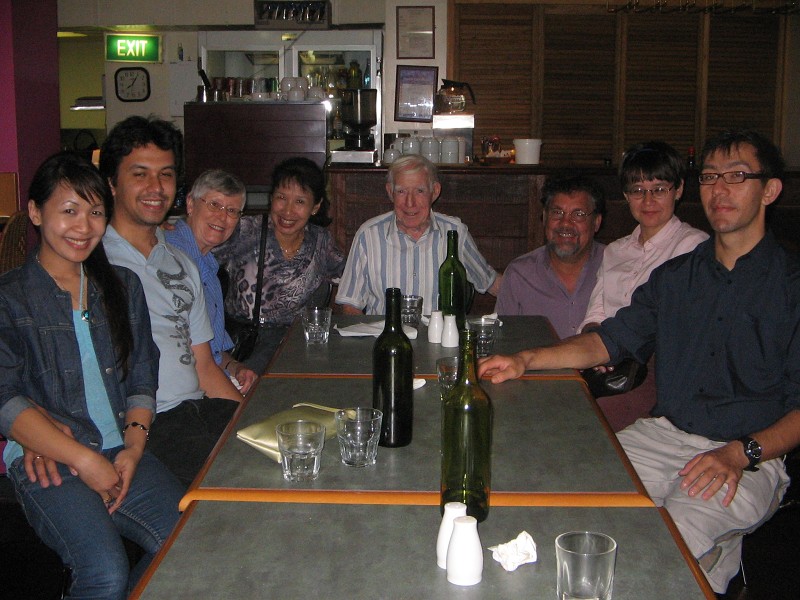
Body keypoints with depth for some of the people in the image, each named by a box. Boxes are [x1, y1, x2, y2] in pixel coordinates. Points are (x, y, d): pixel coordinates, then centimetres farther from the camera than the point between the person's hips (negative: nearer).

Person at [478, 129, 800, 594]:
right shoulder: (676, 275, 13)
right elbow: (610, 340, 13)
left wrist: (741, 453, -21)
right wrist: (526, 360, -1)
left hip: (755, 456, -5)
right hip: (663, 434, 5)